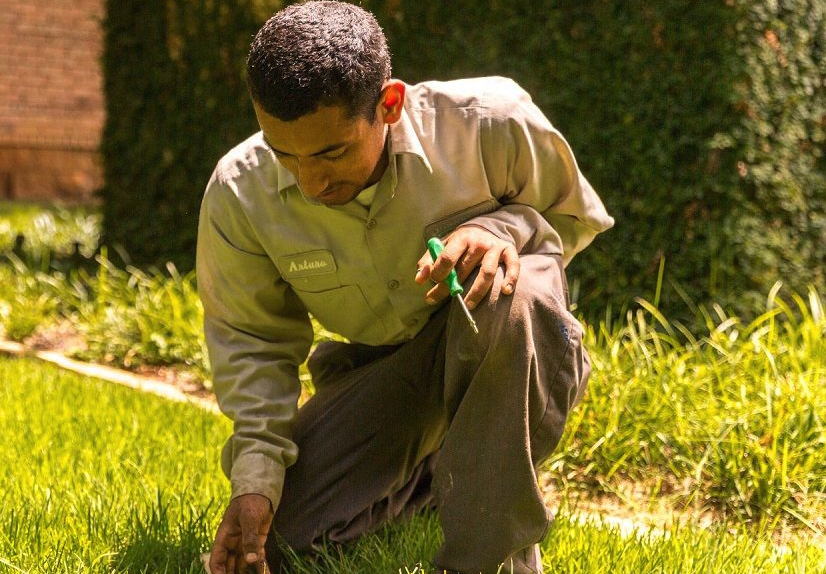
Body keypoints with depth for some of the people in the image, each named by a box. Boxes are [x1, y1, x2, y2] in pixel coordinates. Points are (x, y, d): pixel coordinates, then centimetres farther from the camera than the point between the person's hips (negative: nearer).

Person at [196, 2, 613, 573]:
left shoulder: (490, 121, -24)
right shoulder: (238, 194, -17)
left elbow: (574, 215, -4)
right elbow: (252, 340, -3)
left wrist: (501, 229, -28)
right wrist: (255, 478, -15)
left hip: (505, 355, -3)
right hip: (377, 370, 3)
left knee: (516, 294, -39)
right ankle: (430, 474, 18)